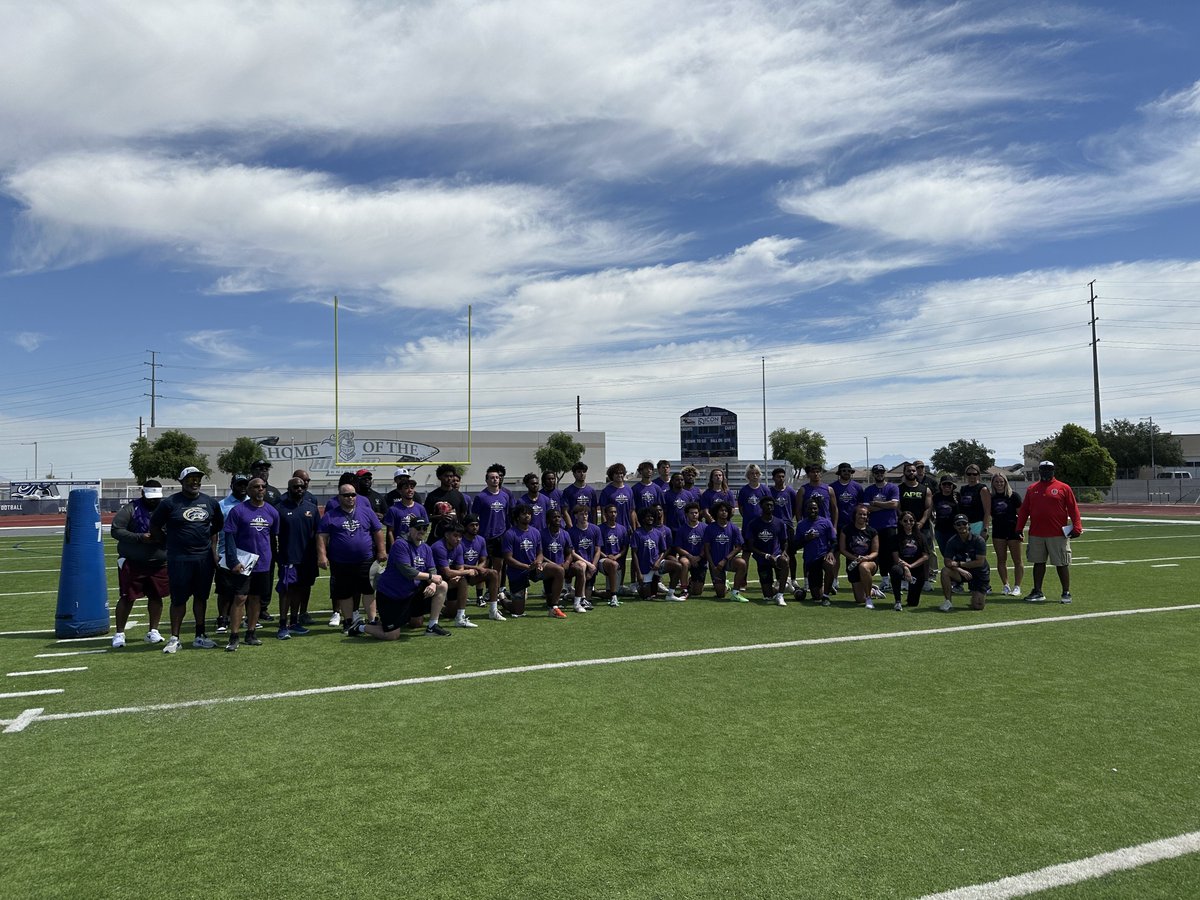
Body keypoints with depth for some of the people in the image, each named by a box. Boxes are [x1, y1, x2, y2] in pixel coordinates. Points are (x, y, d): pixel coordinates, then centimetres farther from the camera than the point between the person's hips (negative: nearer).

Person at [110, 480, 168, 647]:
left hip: (159, 564, 3)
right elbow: (116, 531, -9)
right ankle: (119, 633, 15)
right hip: (132, 563, -3)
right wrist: (140, 538, -20)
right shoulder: (130, 509, -5)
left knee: (156, 597, 8)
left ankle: (153, 631, 21)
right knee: (126, 598, 2)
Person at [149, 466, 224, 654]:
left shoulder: (210, 503, 8)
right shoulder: (170, 503, -5)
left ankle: (200, 636, 19)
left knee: (201, 597, 10)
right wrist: (168, 542, 4)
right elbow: (154, 526, 4)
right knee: (179, 599, 0)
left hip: (204, 558, 4)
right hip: (179, 559, -4)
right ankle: (174, 638, 11)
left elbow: (217, 526, 19)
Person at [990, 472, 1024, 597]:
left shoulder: (1013, 495, -4)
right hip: (998, 531, 4)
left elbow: (1021, 513, -3)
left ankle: (1017, 586, 6)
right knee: (1001, 560, 7)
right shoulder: (991, 497, 6)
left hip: (1012, 530, -4)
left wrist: (1020, 529, -8)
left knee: (1017, 560, 1)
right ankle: (1006, 586, 16)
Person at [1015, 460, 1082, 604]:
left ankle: (1066, 593, 12)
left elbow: (1073, 509, -2)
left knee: (1062, 564, 3)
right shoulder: (1032, 489, 10)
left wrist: (1077, 527, -9)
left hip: (1058, 535, -3)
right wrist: (1019, 528, 7)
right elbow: (1024, 510, 11)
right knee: (1038, 563, 10)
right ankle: (1037, 592, 18)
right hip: (1036, 535, 3)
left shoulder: (1064, 488, 0)